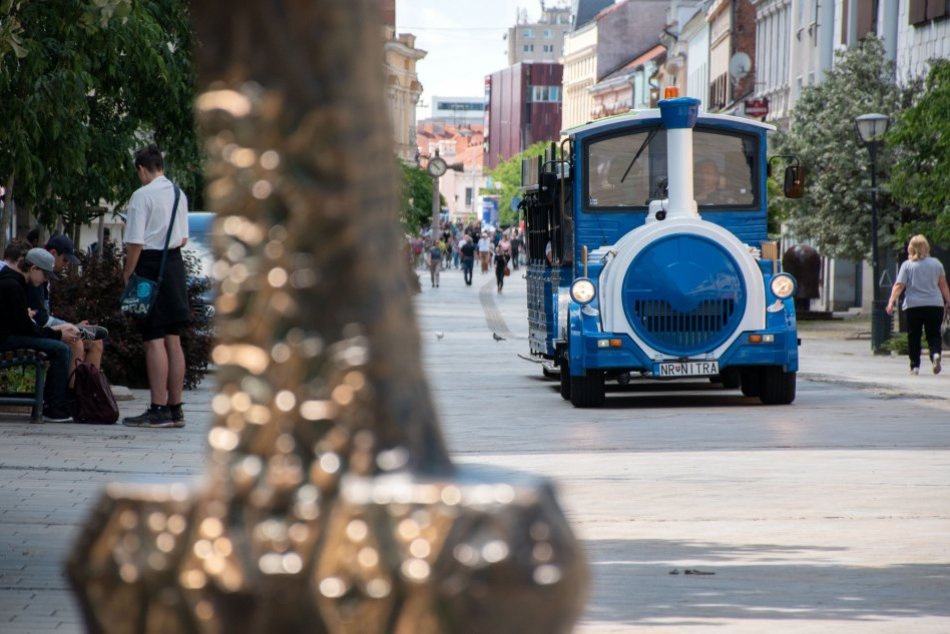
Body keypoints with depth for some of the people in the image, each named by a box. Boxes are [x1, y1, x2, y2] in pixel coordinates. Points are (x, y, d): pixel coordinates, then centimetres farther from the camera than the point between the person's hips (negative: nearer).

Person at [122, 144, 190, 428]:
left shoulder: (142, 195, -12)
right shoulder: (179, 194, 10)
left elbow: (135, 243, -15)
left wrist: (127, 275, -6)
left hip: (150, 266, -7)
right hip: (175, 265, 7)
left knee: (154, 340, -6)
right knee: (173, 340, 11)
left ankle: (158, 410, -8)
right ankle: (175, 408, 15)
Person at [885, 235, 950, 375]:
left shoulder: (907, 265, 0)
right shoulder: (936, 263, 6)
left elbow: (899, 286, -8)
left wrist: (892, 301, -10)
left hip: (913, 305, -1)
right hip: (935, 305, 1)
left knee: (913, 337, 8)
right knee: (933, 335, 6)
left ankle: (915, 366, 6)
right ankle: (936, 353, -23)